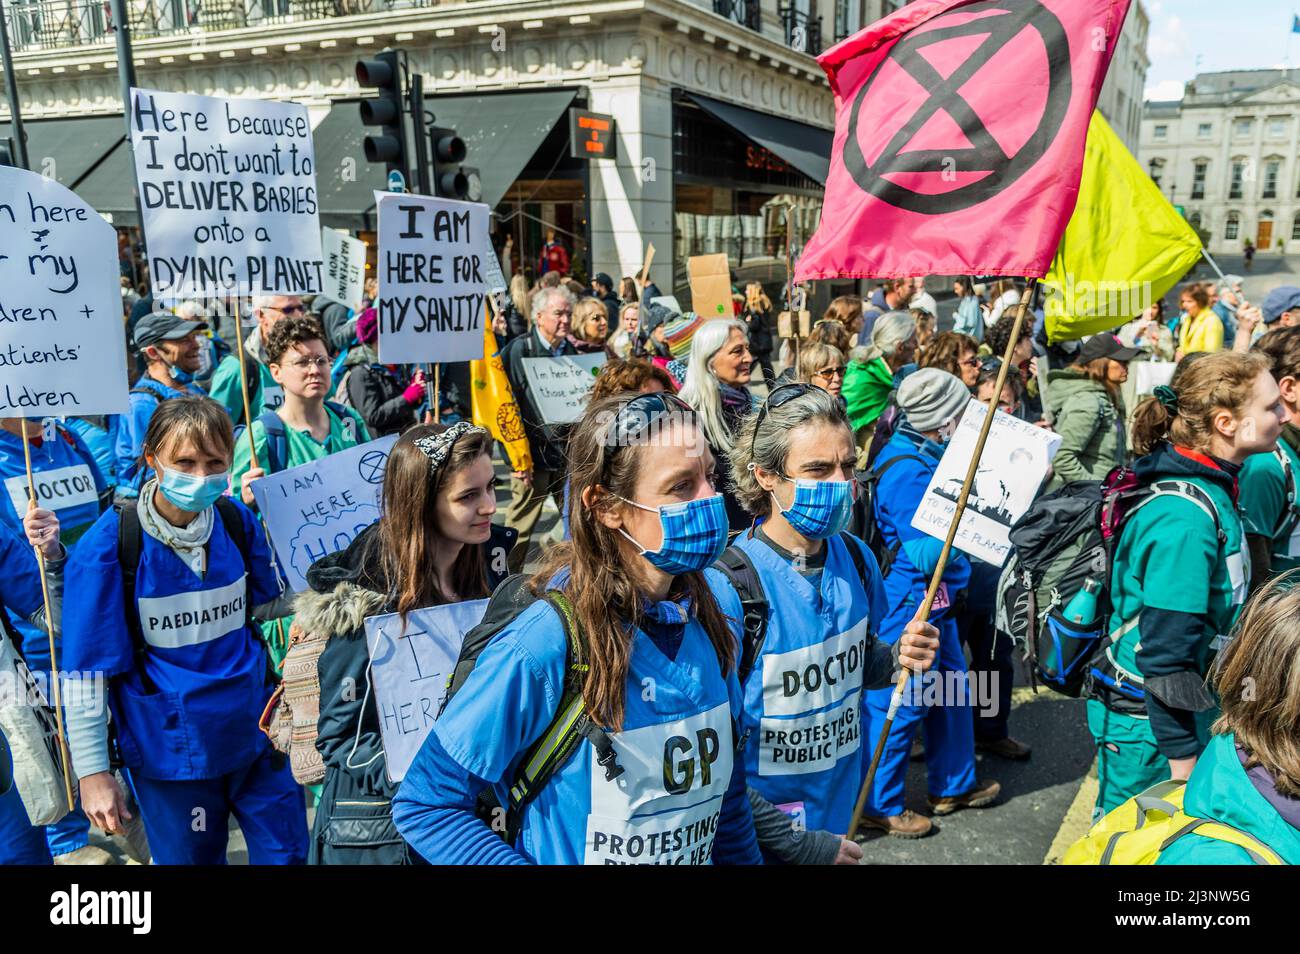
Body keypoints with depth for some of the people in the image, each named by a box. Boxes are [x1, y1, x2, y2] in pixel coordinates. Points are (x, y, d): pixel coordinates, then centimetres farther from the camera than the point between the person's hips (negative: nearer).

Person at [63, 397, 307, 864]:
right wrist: (91, 770, -10)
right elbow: (87, 667, -11)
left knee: (287, 852, 13)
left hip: (254, 731, 3)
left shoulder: (237, 521, -4)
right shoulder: (109, 544, -15)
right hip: (170, 749, -3)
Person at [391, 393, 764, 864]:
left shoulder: (714, 617, -11)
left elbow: (726, 774, 3)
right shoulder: (543, 647, -28)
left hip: (706, 855, 5)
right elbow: (424, 806, -21)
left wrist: (745, 857, 0)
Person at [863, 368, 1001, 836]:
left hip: (936, 601, 10)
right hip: (911, 603, -10)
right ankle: (879, 804, 17)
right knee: (902, 702, 2)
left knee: (951, 690, 21)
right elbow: (924, 553, -25)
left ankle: (953, 785, 38)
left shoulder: (927, 455, 8)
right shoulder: (908, 472, -24)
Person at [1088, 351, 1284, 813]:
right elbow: (1166, 648, -24)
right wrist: (1182, 758, -18)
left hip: (1176, 705, 8)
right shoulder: (1186, 516, -25)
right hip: (1149, 721, -8)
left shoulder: (1205, 487, 4)